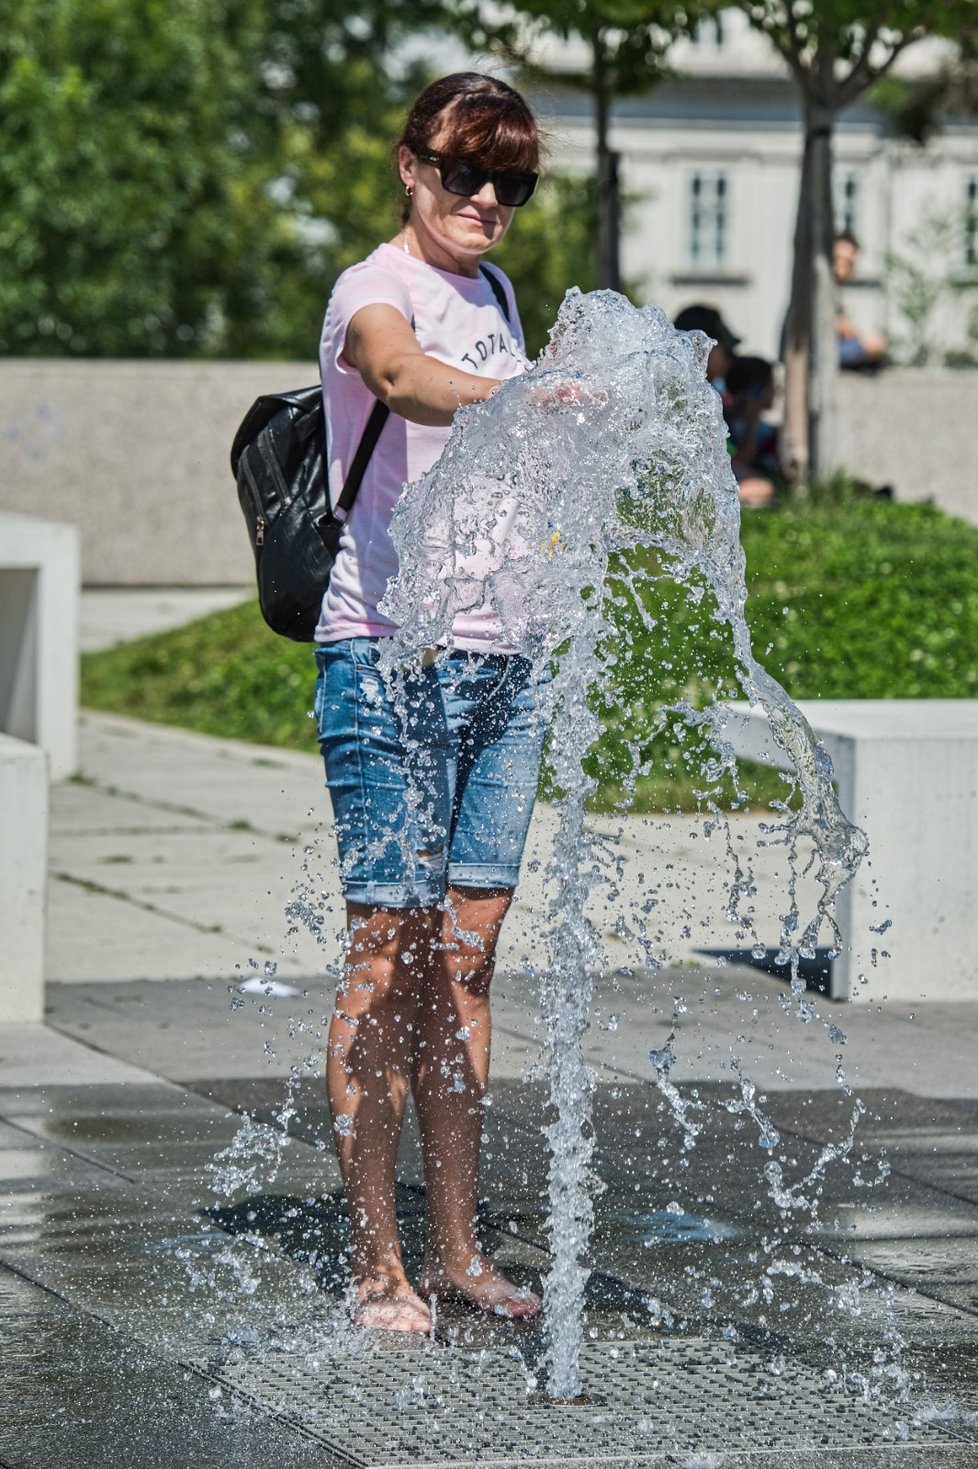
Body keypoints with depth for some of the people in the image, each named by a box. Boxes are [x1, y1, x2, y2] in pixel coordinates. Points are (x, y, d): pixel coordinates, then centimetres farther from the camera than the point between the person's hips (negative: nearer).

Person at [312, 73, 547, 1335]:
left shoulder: (491, 293, 16)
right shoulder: (372, 291, -8)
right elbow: (402, 376, -34)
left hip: (502, 661, 7)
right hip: (390, 659, -7)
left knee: (465, 955, 8)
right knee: (389, 955, -6)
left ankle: (455, 1249, 13)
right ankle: (375, 1264, -2)